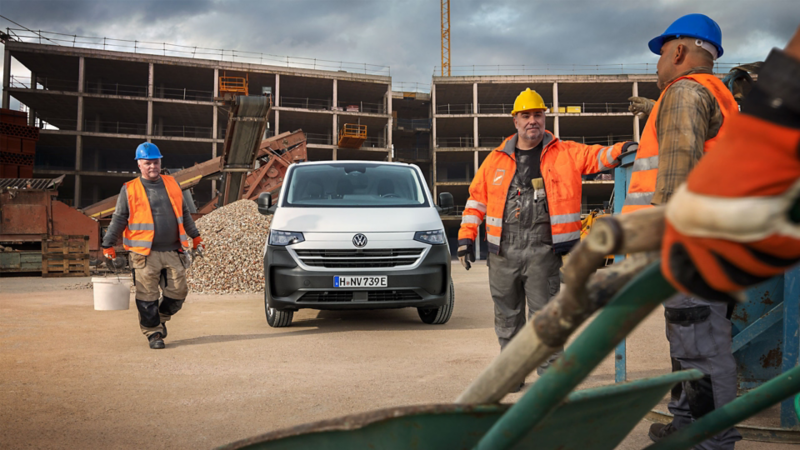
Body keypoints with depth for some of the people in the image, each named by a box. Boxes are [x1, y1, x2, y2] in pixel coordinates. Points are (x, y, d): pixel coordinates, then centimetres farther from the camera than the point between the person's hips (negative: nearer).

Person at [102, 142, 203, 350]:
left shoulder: (172, 184, 12)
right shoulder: (129, 190, 2)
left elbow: (184, 213, 22)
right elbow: (118, 219, 4)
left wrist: (195, 236, 25)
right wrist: (108, 245, 1)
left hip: (173, 252, 3)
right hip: (145, 254, -3)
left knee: (178, 292, 4)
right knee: (148, 297, -2)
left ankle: (161, 319, 29)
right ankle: (153, 332, 13)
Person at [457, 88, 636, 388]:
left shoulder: (565, 154, 7)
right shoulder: (497, 160, 12)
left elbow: (595, 156, -2)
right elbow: (477, 198, 14)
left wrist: (621, 150, -24)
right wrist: (466, 236, 8)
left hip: (543, 250, -2)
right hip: (503, 252, 3)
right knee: (507, 317, 11)